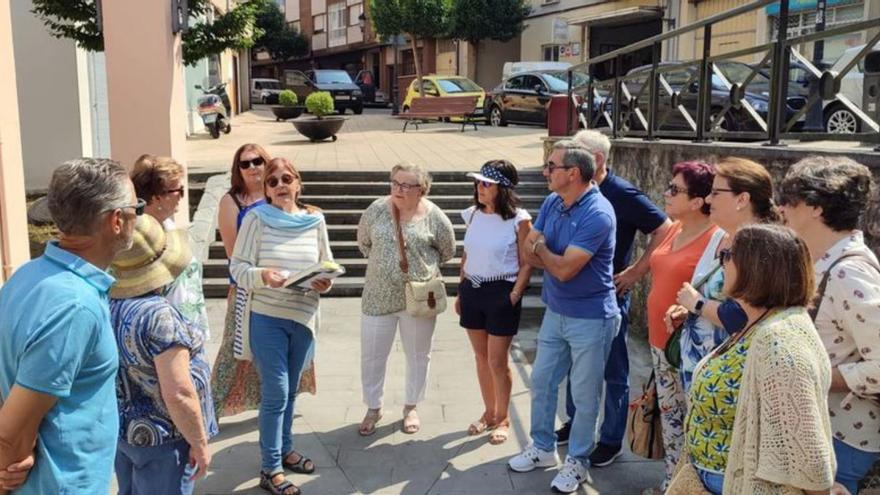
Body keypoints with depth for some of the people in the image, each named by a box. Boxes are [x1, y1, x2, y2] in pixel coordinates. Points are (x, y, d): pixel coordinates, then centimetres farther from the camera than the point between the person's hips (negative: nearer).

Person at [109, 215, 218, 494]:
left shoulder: (108, 304, -2)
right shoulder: (158, 316, -26)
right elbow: (178, 394, -27)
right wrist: (200, 443, -15)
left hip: (123, 428, 8)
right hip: (161, 439, -8)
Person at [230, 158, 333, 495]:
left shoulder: (315, 220, 1)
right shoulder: (256, 218, -8)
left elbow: (328, 266, 8)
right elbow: (238, 268, -9)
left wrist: (325, 283, -13)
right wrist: (263, 276, -27)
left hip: (304, 317, 4)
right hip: (266, 318, -4)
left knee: (290, 390, 18)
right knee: (275, 393, -2)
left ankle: (285, 449, 37)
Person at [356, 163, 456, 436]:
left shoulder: (434, 217, -9)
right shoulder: (377, 209, -5)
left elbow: (447, 252, 4)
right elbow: (363, 241, 10)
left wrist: (422, 267, 3)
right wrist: (381, 264, 8)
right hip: (378, 296, 1)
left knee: (418, 355, 13)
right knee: (371, 355, 8)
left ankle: (411, 408, 34)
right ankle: (373, 409, 28)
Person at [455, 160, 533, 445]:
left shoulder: (518, 220, -12)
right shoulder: (473, 214, 4)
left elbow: (526, 264, -8)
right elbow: (467, 255, 11)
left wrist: (514, 295, -14)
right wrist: (461, 292, 12)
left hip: (501, 293, -5)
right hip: (472, 290, 6)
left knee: (497, 361, 3)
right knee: (481, 357, 16)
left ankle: (502, 418, 23)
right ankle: (489, 413, 33)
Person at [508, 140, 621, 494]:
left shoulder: (597, 214, -24)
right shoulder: (551, 203, 1)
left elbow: (564, 269, -25)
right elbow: (529, 254, 3)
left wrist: (542, 248, -5)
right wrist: (558, 259, -15)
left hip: (590, 318, -7)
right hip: (555, 312, 8)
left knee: (584, 395, 8)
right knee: (541, 382, 17)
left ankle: (577, 462, 26)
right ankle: (542, 447, 36)